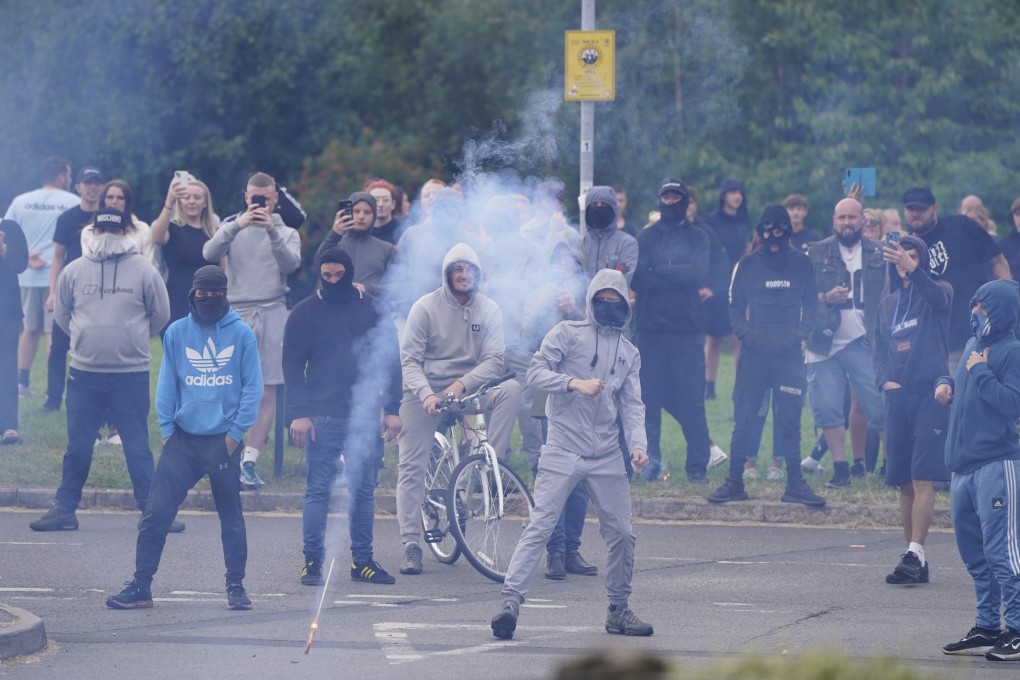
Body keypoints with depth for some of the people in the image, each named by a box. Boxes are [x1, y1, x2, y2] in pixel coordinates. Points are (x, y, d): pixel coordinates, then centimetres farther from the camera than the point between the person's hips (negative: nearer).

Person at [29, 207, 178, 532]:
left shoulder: (143, 271, -1)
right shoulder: (74, 271, 3)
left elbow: (160, 314, 9)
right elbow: (61, 314, 15)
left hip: (131, 374, -2)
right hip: (83, 374, 2)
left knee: (138, 448, 1)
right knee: (77, 447, 6)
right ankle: (64, 510, 13)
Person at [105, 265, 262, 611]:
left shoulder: (241, 334, -1)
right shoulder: (176, 333, 4)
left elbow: (252, 387, -1)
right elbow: (167, 385, 6)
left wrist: (236, 432, -7)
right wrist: (167, 429, -1)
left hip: (224, 440, -1)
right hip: (183, 439, 1)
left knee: (231, 518, 7)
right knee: (156, 513, -4)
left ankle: (236, 587, 18)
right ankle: (140, 587, 0)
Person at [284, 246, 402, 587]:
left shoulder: (372, 310, 9)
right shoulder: (305, 313, 4)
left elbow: (390, 360, 11)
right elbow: (292, 365, 2)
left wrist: (391, 408, 4)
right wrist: (298, 413, -8)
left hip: (364, 416, 2)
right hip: (322, 418, -2)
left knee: (364, 489, 5)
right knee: (318, 490, -4)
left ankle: (362, 561, 11)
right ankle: (312, 561, 0)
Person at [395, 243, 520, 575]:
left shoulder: (488, 310, 2)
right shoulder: (425, 308, -4)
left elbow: (494, 359, -7)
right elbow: (409, 359, -9)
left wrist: (462, 385, -23)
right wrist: (426, 394, -26)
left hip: (468, 389, 2)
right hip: (424, 393, -2)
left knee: (511, 389, -25)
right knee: (411, 468, -8)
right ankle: (411, 545, -3)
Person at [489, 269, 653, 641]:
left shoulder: (629, 353, 17)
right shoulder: (568, 333, 4)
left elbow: (632, 404, 11)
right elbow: (536, 371, -5)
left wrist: (638, 445, -6)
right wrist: (575, 383, -20)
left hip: (606, 456, 4)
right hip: (562, 452, -4)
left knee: (622, 533, 4)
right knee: (539, 526, -12)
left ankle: (619, 610, 18)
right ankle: (510, 600, -16)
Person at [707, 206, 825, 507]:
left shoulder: (801, 264, 6)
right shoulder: (747, 264, 5)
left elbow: (811, 306, 11)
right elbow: (735, 307, 8)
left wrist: (799, 334, -6)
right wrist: (747, 334, -9)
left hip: (790, 354, 0)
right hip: (754, 352, 0)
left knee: (790, 420, 1)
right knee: (744, 418, -1)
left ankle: (795, 484, 7)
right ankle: (734, 481, 5)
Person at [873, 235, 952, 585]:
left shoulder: (937, 292, 1)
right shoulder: (887, 305, 17)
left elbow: (939, 298, -24)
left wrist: (911, 268, -39)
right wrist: (885, 381, -1)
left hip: (930, 394, -6)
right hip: (898, 397, 6)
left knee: (922, 478, -15)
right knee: (904, 483, 6)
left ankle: (914, 554, -20)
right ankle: (916, 563, 10)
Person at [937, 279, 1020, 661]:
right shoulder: (973, 345, 15)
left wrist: (980, 372, -16)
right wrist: (945, 385, 9)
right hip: (963, 467, 9)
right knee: (973, 551, 13)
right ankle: (987, 627, 21)